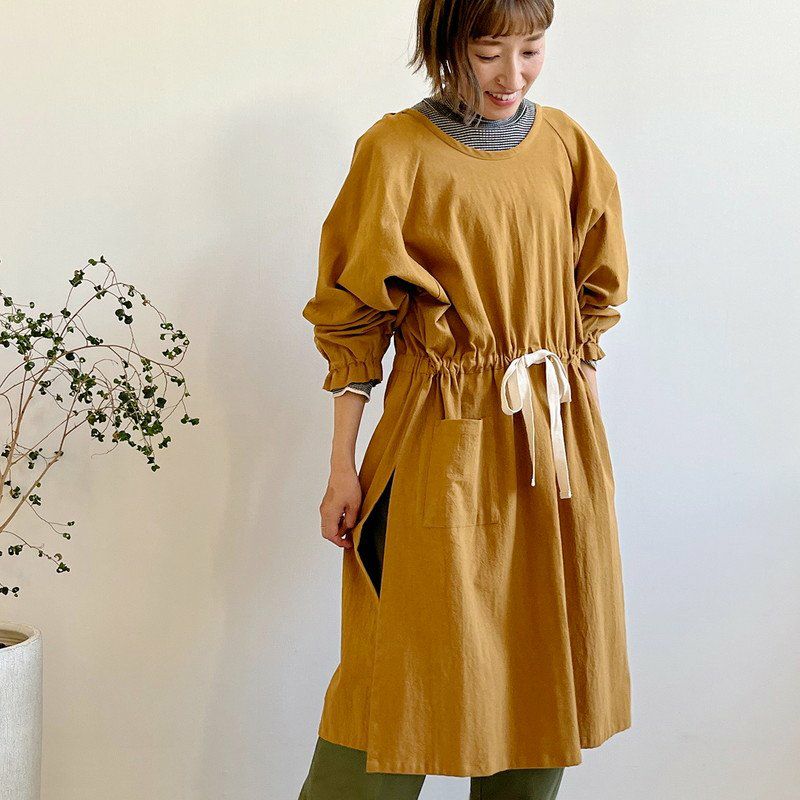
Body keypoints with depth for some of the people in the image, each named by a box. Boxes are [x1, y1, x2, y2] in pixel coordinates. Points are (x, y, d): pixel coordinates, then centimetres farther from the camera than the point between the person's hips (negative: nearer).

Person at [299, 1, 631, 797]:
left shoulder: (567, 146, 7)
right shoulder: (396, 150, -6)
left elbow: (593, 297, 14)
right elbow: (355, 318, -6)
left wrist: (581, 428, 11)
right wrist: (343, 467, -7)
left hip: (557, 438, 5)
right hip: (444, 435, -5)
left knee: (543, 661, 12)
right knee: (409, 664, -1)